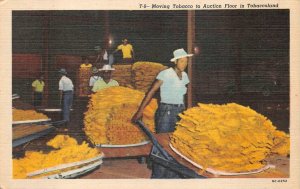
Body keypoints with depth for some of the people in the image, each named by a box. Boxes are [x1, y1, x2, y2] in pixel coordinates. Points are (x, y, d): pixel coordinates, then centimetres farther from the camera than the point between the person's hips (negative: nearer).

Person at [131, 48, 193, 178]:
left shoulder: (184, 76, 10)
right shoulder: (165, 74, -9)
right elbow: (151, 92, -11)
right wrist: (140, 111, -15)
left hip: (180, 112, 7)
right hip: (166, 111, -6)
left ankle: (173, 176, 18)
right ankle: (157, 177, 3)